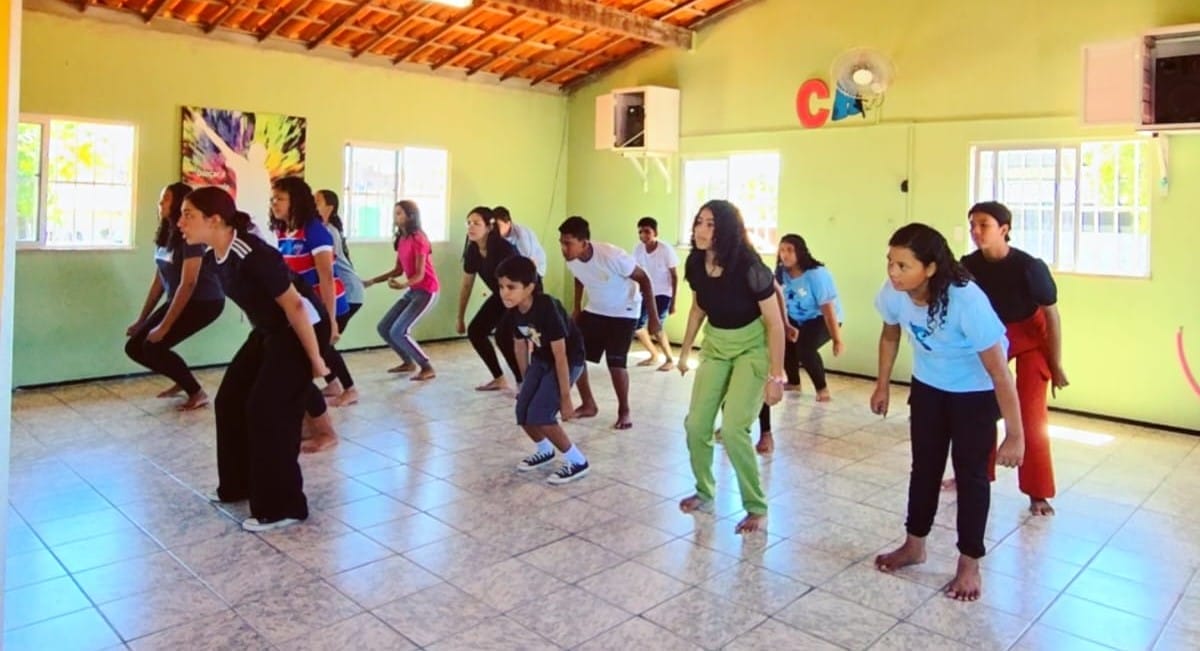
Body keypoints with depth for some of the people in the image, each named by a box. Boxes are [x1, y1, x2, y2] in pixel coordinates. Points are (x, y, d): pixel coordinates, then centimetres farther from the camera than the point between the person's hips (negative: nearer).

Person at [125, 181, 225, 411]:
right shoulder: (164, 235, 6)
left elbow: (188, 284, -23)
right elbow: (159, 281, 12)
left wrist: (163, 327, -21)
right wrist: (141, 320, 13)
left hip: (204, 302, -8)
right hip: (178, 301, 8)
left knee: (153, 346, -16)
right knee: (134, 346, 3)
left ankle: (197, 393, 0)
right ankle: (183, 380, 22)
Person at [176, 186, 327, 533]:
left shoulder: (254, 255, -28)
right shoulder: (215, 255, 0)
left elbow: (294, 306, -26)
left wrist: (315, 360, -22)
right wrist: (259, 333, 22)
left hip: (301, 328, -10)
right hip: (269, 330, 10)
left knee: (268, 410, -9)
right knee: (230, 400, 11)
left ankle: (282, 507, 2)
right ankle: (238, 485, 29)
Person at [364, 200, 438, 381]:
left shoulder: (418, 239, -17)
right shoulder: (401, 239, 8)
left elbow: (420, 274, -20)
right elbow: (398, 270, 11)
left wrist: (403, 285, -39)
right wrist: (371, 281, 7)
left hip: (426, 291, -9)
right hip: (412, 291, 9)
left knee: (398, 332, -16)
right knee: (384, 328, 7)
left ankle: (428, 368, -5)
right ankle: (408, 362, 24)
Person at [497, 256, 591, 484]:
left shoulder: (547, 308, -32)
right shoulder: (513, 312, -10)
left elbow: (560, 355, -29)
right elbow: (521, 346, 6)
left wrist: (565, 399, -24)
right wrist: (526, 382, 15)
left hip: (569, 360, -7)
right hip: (541, 359, 7)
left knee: (539, 414, -17)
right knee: (523, 413, 0)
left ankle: (577, 462, -1)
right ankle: (545, 451, 29)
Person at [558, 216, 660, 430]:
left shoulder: (612, 256, -34)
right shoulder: (571, 259, -16)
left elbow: (643, 279, -22)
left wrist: (653, 317, -20)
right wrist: (577, 309, 12)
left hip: (623, 312, -6)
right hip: (594, 310, 6)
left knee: (615, 362, -15)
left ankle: (624, 411, 9)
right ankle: (588, 405, 16)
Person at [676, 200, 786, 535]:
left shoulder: (749, 268, -27)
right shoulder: (695, 264, -10)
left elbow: (775, 323, -20)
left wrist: (776, 376, -20)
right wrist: (685, 350, 15)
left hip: (752, 349, -6)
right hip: (715, 347, 6)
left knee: (733, 429, -16)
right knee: (696, 424, 1)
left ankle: (757, 508, 2)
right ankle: (705, 492, 24)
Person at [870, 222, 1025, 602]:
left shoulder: (967, 302, -37)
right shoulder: (894, 293, -23)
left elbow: (1000, 373, -30)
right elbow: (890, 335, 2)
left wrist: (1015, 435, -26)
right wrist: (883, 386, 9)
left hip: (976, 391, -4)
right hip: (927, 385, 5)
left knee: (970, 472, 1)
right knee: (925, 464, 14)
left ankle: (969, 564, 16)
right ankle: (914, 546, 30)